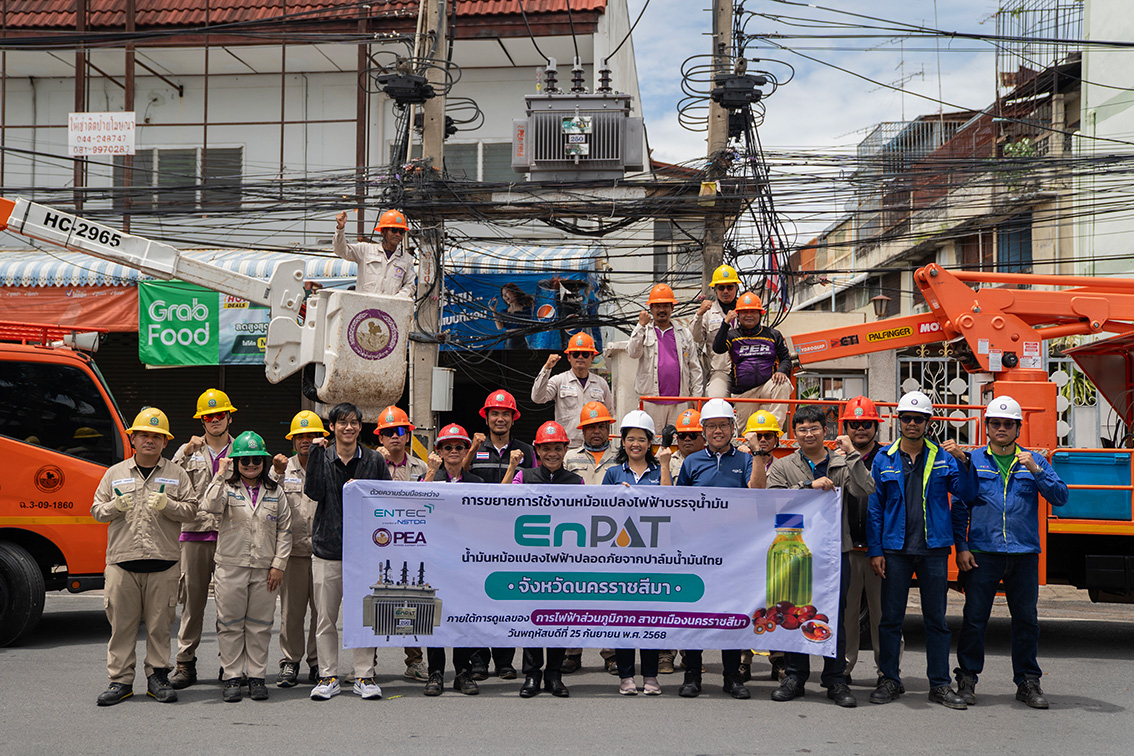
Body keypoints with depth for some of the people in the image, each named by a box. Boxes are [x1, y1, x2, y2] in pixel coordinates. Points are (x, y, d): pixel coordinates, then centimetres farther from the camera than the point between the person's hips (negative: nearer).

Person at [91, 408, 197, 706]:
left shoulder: (176, 475, 9)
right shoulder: (115, 473, 13)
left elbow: (191, 511, 5)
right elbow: (96, 510, 14)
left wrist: (167, 506, -13)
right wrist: (115, 507, -6)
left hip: (163, 561, -1)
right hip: (122, 560, 1)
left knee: (159, 623, 3)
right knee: (122, 623, 1)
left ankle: (158, 676, 12)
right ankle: (120, 680, 8)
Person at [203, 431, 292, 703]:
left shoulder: (275, 492, 9)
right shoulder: (227, 487, 4)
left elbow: (284, 530, 8)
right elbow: (210, 506, -18)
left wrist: (279, 565, 1)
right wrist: (220, 475, -17)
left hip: (265, 568, 1)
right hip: (231, 566, -1)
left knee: (260, 624, 5)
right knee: (231, 623, 2)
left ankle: (256, 676, 13)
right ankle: (232, 677, 10)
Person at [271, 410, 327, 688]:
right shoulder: (283, 469, 12)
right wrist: (277, 475, -11)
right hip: (293, 550, 1)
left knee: (323, 609, 2)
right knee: (291, 611, 3)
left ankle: (319, 662, 13)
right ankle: (290, 662, 12)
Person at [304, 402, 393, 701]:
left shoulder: (374, 461, 6)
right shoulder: (322, 457, 6)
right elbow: (313, 491, -10)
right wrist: (316, 452, -12)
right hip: (327, 547, 0)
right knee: (326, 617, 3)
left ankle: (364, 676, 10)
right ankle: (328, 677, 13)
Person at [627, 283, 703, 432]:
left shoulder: (684, 333, 14)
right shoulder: (643, 332, 10)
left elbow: (694, 366, 14)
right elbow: (632, 353, -9)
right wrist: (641, 326, -14)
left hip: (679, 400, 2)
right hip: (651, 398, -2)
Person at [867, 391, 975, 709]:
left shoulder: (943, 457, 6)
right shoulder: (884, 460, 5)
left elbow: (965, 493, -3)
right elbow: (874, 507, 4)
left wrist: (963, 461, -17)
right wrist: (875, 550, -2)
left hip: (934, 549, 0)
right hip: (895, 550, 0)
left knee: (936, 619, 5)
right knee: (891, 618, 4)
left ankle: (940, 684, 13)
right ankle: (890, 680, 15)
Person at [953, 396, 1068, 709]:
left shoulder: (1033, 461, 10)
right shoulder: (973, 460, 6)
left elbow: (1060, 498, 1)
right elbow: (960, 507, 6)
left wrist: (1036, 471, -12)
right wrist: (962, 547, -2)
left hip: (1024, 554, 2)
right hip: (983, 552, -1)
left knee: (1026, 619, 6)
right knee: (974, 618, 1)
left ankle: (1027, 681, 18)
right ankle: (967, 678, 13)